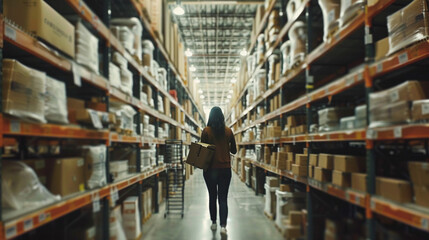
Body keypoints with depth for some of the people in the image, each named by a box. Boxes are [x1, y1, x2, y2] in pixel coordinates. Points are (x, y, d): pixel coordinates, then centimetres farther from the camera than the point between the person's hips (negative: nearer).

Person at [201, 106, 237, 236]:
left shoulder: (206, 131, -8)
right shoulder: (228, 131, -1)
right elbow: (234, 150, 7)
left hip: (210, 168, -1)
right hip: (225, 168, 1)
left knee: (212, 196, 15)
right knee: (223, 198, 4)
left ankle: (214, 223, 25)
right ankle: (223, 225, -8)